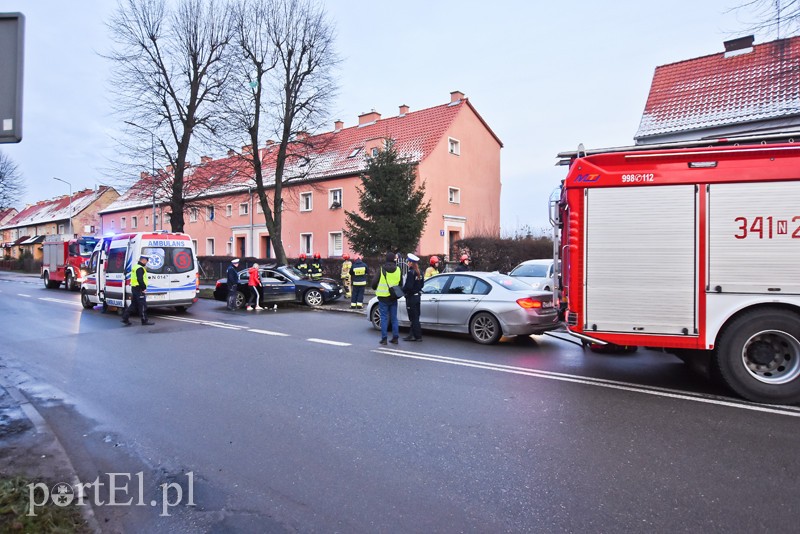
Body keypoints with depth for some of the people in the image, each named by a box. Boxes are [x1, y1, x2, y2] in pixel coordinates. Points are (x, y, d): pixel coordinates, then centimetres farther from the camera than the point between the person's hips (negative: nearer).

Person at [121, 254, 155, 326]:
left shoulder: (136, 267, 18)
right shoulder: (140, 268, -16)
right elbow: (140, 280, -23)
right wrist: (144, 288, -18)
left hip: (134, 288, 10)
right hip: (139, 289, -10)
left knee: (133, 305, 15)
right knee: (142, 305, -3)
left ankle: (125, 318, 14)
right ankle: (144, 320, 3)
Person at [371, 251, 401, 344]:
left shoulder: (381, 269, -9)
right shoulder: (398, 270, 2)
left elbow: (374, 282, -5)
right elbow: (401, 284, 10)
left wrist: (376, 289, 17)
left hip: (383, 297, -3)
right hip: (394, 298, 3)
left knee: (384, 318, 2)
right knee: (394, 318, 12)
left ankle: (384, 338, 2)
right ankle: (395, 337, 14)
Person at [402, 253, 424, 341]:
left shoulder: (411, 272, -19)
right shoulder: (419, 272, 9)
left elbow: (408, 286, -23)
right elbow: (421, 285, 15)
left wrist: (402, 290, -7)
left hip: (411, 297, -9)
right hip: (417, 296, 9)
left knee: (414, 318, -1)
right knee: (415, 317, 14)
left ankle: (418, 336, 4)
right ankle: (412, 335, 23)